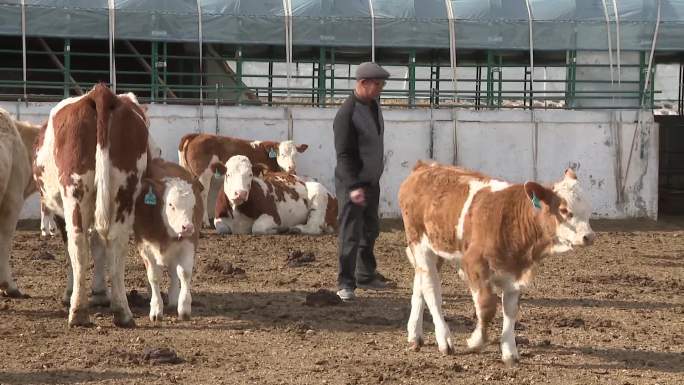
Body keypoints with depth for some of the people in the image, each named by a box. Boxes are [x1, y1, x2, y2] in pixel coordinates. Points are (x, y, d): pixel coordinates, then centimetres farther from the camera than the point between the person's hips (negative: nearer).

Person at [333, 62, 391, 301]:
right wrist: (353, 187, -27)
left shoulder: (373, 105, 7)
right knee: (350, 234, -7)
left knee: (370, 230, 18)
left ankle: (366, 275, 30)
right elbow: (343, 154, -22)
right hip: (351, 183, -9)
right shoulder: (347, 113, -20)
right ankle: (345, 284, -4)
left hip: (371, 181, 9)